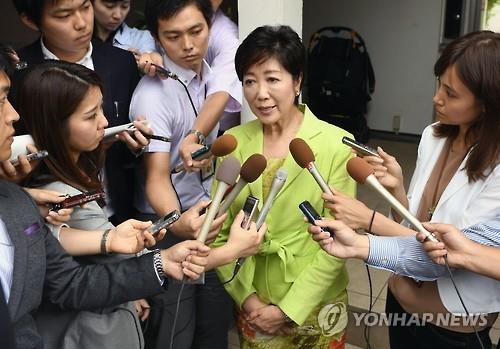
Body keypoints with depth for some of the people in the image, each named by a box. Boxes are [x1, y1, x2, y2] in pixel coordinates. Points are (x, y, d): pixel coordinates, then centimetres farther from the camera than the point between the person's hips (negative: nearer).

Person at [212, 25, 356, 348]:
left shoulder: (337, 144, -15)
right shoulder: (232, 143, -6)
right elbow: (219, 232, -1)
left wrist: (289, 308, -12)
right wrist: (245, 296, -7)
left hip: (315, 306, -2)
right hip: (252, 305, 3)